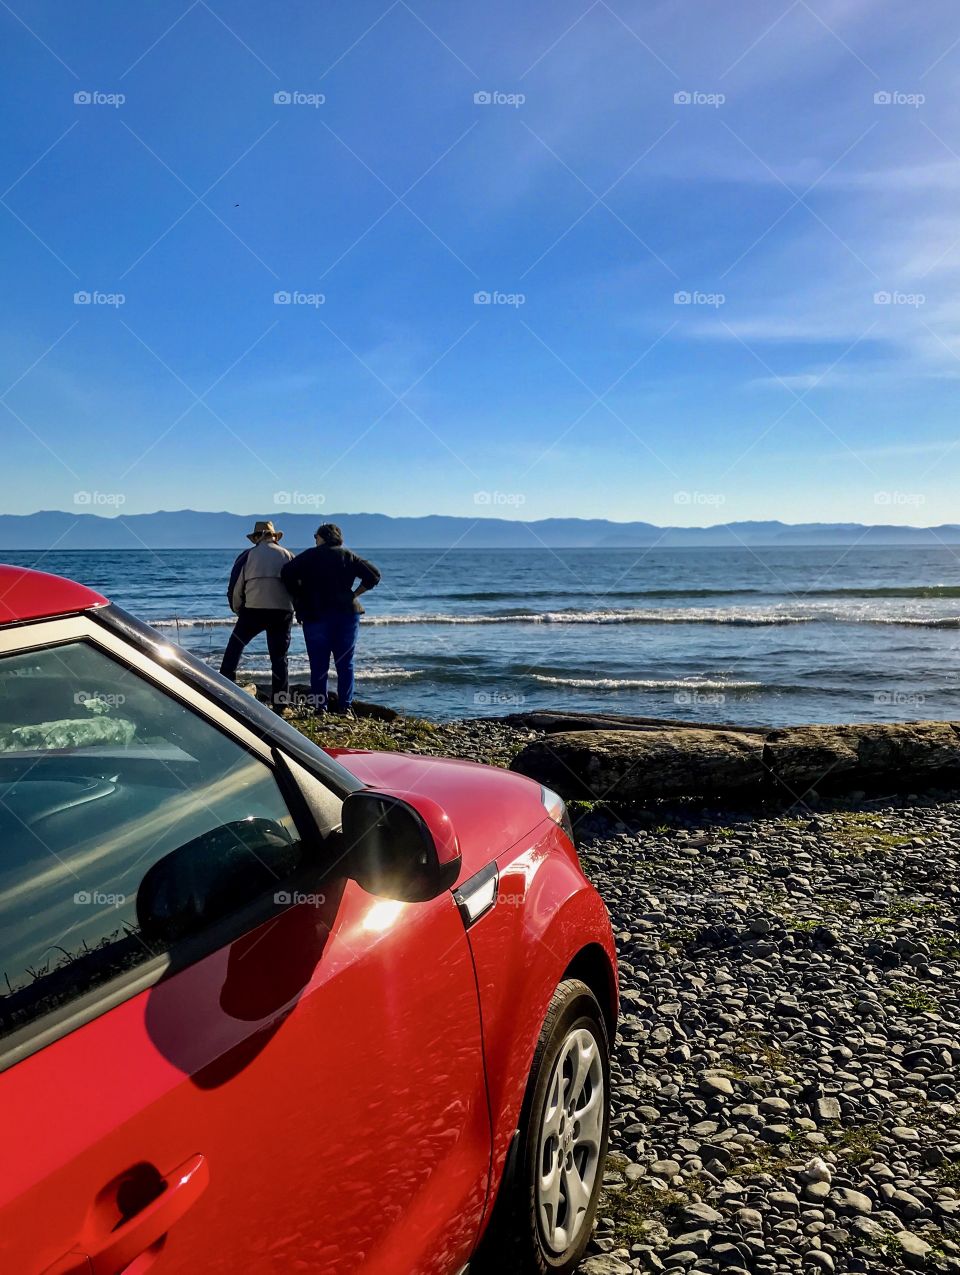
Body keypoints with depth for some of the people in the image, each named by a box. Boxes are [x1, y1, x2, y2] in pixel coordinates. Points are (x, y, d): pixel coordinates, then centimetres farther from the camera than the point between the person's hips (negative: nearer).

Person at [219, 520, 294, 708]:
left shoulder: (247, 555, 8)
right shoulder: (287, 555, 12)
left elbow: (235, 587, 7)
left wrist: (237, 610, 21)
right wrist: (294, 607, 25)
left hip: (254, 610, -2)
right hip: (283, 611, 2)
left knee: (235, 646, 15)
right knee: (279, 656, 8)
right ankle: (279, 701, 8)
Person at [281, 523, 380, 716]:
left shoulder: (309, 556, 1)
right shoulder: (347, 555, 6)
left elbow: (287, 574, -11)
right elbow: (373, 575, -1)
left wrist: (300, 596, 0)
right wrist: (354, 594, 5)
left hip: (315, 615, -1)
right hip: (346, 615, 2)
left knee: (318, 665, 4)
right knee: (345, 664, 7)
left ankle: (320, 708, 2)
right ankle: (345, 707, 2)